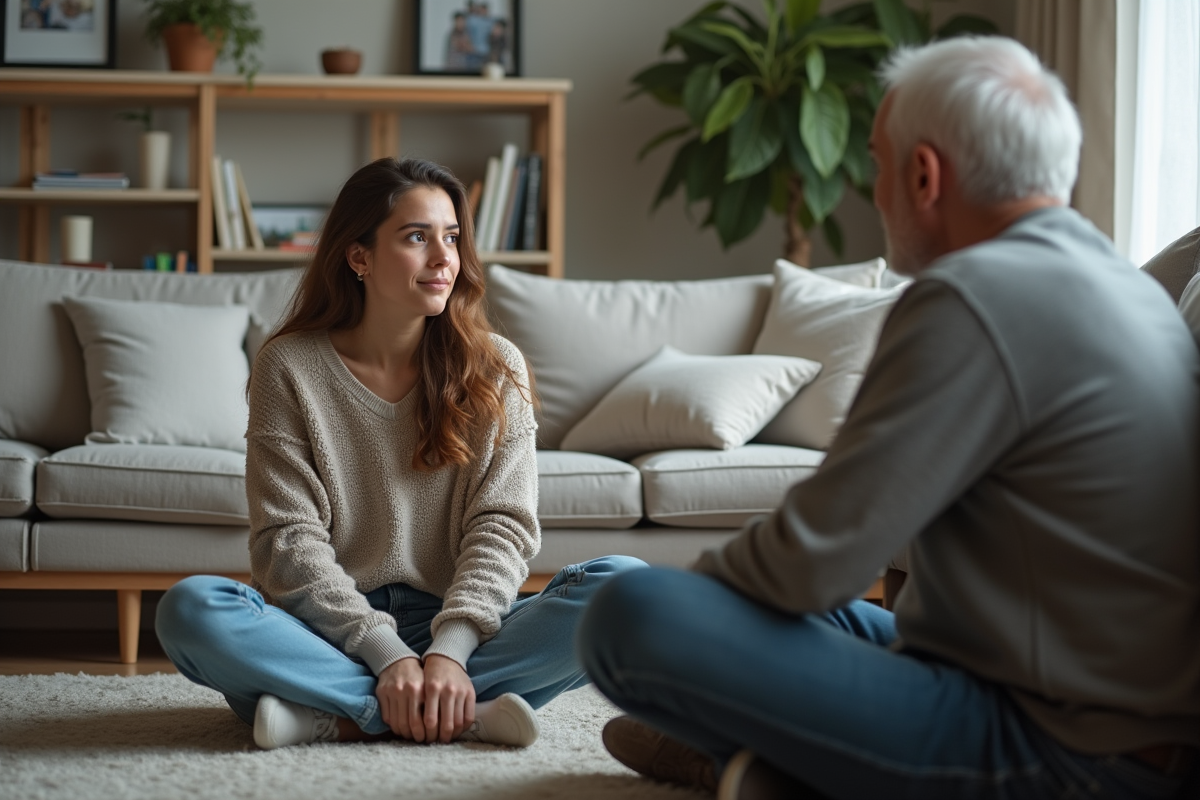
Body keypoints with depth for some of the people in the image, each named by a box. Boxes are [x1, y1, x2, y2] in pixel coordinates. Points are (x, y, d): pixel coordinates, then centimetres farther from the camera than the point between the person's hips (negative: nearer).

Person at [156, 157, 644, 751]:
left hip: (457, 626, 1)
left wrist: (448, 651, -21)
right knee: (189, 608, -30)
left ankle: (343, 715, -28)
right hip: (334, 631, -1)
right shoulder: (289, 366, 1)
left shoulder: (496, 369, 6)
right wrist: (387, 654, -20)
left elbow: (502, 524, -3)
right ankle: (462, 715, -30)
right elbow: (289, 539, -6)